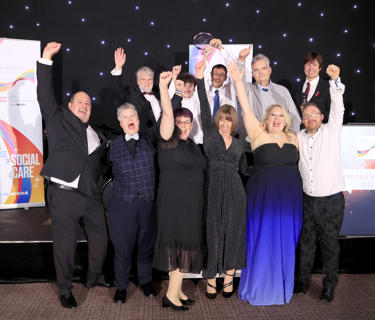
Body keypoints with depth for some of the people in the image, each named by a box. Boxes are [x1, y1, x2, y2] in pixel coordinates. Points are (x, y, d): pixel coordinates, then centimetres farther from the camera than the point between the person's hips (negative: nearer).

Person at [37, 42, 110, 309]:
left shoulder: (98, 136, 16)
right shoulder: (59, 120, 3)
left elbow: (103, 163, 19)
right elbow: (45, 94, -3)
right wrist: (46, 59, -10)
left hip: (92, 196, 5)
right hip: (64, 195, -4)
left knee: (101, 238, 14)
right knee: (65, 244, 4)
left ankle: (95, 277, 36)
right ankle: (65, 290, 23)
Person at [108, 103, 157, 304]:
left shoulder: (148, 142, 6)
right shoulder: (114, 146, 5)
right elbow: (115, 173, 11)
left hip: (148, 203, 1)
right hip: (123, 203, -1)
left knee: (146, 242, 11)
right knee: (122, 246, 5)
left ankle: (145, 281, 32)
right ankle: (121, 286, 23)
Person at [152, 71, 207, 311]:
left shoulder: (192, 146, 14)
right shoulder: (169, 141, -7)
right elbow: (167, 114, -23)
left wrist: (199, 204, 20)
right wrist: (163, 86, -31)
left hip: (192, 204, 8)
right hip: (174, 203, -8)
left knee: (185, 246, 13)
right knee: (181, 246, -4)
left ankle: (177, 289, 27)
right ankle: (172, 295, 9)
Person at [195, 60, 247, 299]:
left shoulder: (239, 145, 14)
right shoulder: (211, 134, 4)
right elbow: (205, 109, -9)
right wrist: (200, 79, -18)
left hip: (235, 192, 3)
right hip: (214, 191, -2)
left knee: (233, 234, 6)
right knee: (213, 234, 3)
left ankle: (229, 276, 21)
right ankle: (211, 277, 17)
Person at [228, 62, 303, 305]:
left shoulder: (293, 137, 9)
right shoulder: (258, 135, -3)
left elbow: (300, 163, 16)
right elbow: (246, 109, -11)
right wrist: (239, 81, -17)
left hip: (290, 197, 4)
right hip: (263, 195, -4)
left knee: (286, 243, 11)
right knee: (262, 241, 3)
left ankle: (282, 286, 29)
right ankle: (258, 287, 21)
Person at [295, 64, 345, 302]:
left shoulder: (331, 131, -2)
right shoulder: (299, 138, 6)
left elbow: (338, 108, -15)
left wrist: (335, 80, -25)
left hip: (332, 200, -3)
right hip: (309, 199, 3)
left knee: (330, 243, 7)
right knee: (306, 241, 13)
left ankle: (330, 284, 21)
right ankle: (304, 279, 28)